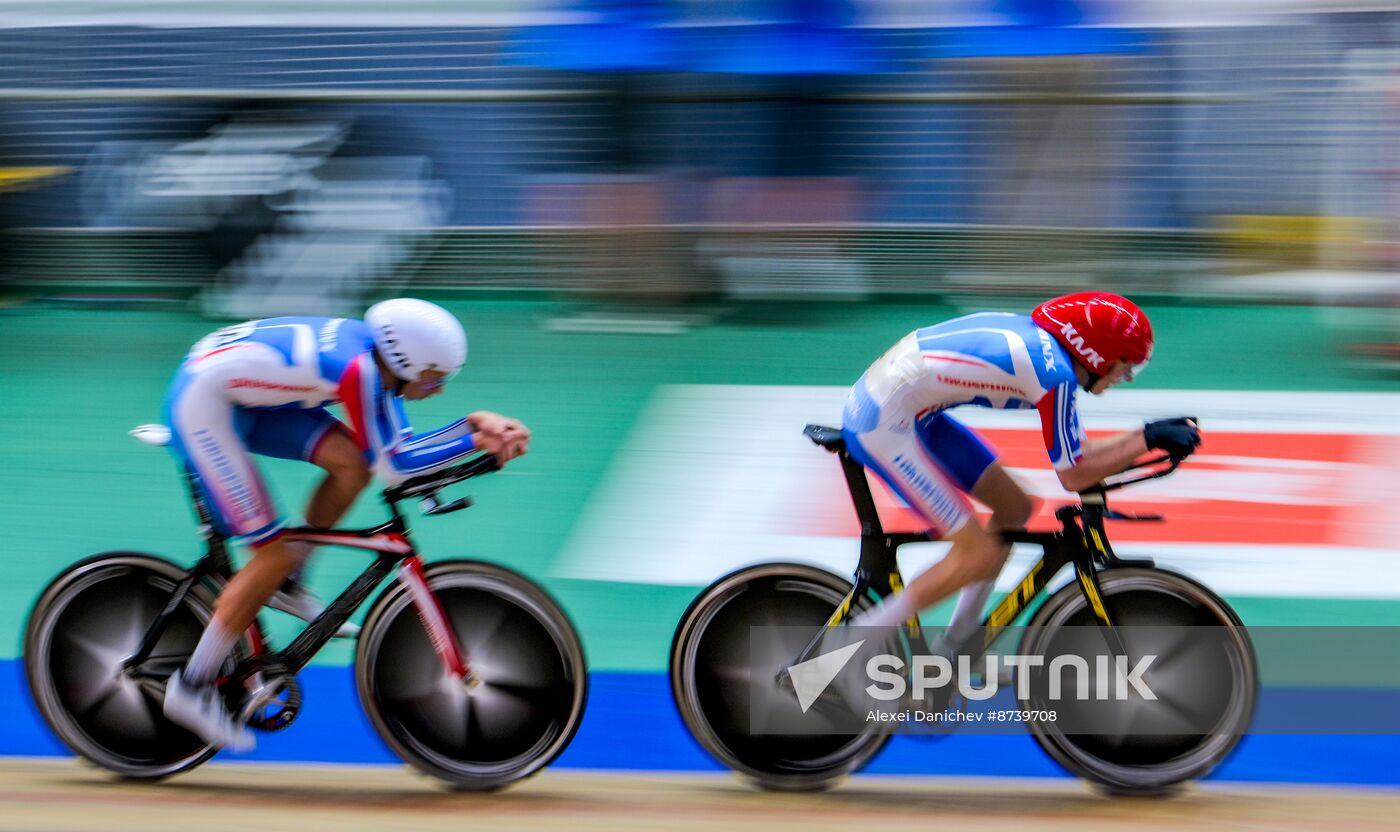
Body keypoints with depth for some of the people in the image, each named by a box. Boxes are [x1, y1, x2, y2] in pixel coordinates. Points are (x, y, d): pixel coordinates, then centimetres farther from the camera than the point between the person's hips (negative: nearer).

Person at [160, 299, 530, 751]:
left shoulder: (375, 354, -2)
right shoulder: (357, 368, -28)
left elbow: (400, 446, 6)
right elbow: (390, 467, -21)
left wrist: (477, 423, -5)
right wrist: (476, 441, -17)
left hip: (243, 394, 9)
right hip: (201, 404, -9)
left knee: (352, 462, -4)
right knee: (274, 552, -8)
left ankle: (284, 584, 12)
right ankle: (193, 687, 1)